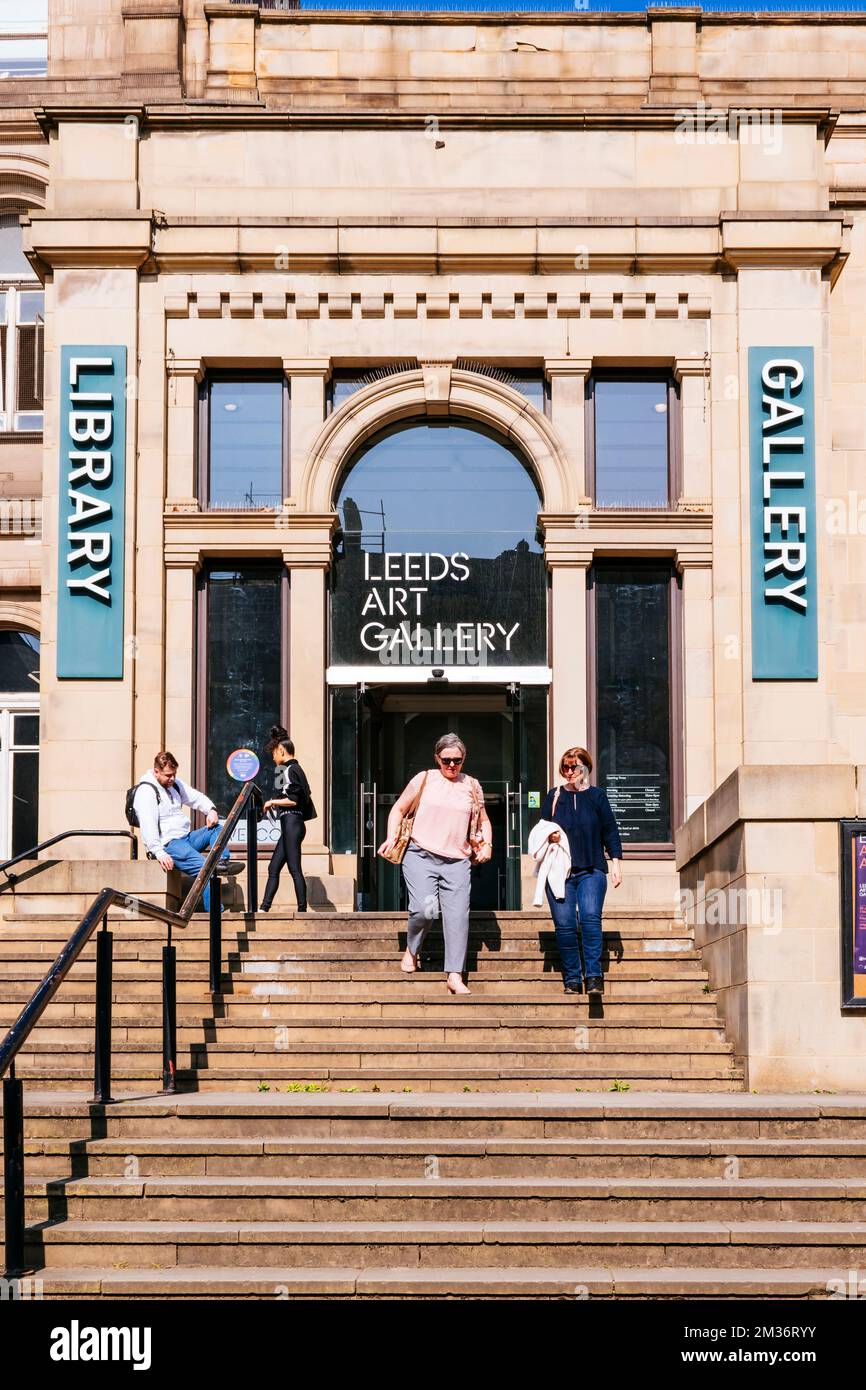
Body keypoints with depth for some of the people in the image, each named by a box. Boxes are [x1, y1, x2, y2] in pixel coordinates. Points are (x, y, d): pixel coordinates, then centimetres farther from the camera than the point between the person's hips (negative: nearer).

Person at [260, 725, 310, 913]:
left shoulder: (289, 770, -11)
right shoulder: (296, 769, 19)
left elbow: (293, 800, -18)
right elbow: (302, 799, 20)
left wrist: (273, 802, -6)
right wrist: (276, 803, 20)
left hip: (291, 822, -10)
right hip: (292, 823, 10)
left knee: (294, 869, -10)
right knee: (273, 868, 9)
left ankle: (302, 910, -10)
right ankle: (264, 908, 9)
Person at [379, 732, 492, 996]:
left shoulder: (472, 786, 15)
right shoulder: (424, 779, 8)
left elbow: (483, 821, 26)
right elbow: (399, 809, 15)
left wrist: (487, 844, 7)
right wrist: (391, 837, 1)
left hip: (457, 862, 2)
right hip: (420, 856, -2)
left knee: (458, 915, -9)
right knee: (424, 909, -19)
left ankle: (454, 976, -8)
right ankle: (411, 950, 11)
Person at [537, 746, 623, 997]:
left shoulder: (597, 796, 10)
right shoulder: (553, 796, 13)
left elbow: (610, 831, 9)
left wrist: (615, 862, 2)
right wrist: (550, 835, -5)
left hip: (591, 870, -2)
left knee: (590, 918, -19)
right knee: (564, 925, -5)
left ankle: (594, 976, -19)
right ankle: (572, 979, 3)